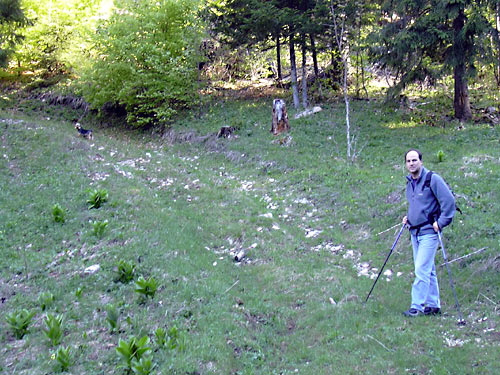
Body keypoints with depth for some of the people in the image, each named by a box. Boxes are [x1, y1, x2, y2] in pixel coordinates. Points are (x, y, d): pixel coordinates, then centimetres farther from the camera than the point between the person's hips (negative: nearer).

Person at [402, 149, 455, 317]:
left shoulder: (433, 179, -12)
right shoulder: (409, 182, 13)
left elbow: (449, 200, -14)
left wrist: (441, 222, -15)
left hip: (429, 232, -8)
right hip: (415, 232, 8)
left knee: (422, 270, -11)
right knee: (428, 270, 13)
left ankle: (417, 306, -9)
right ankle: (433, 305, 20)